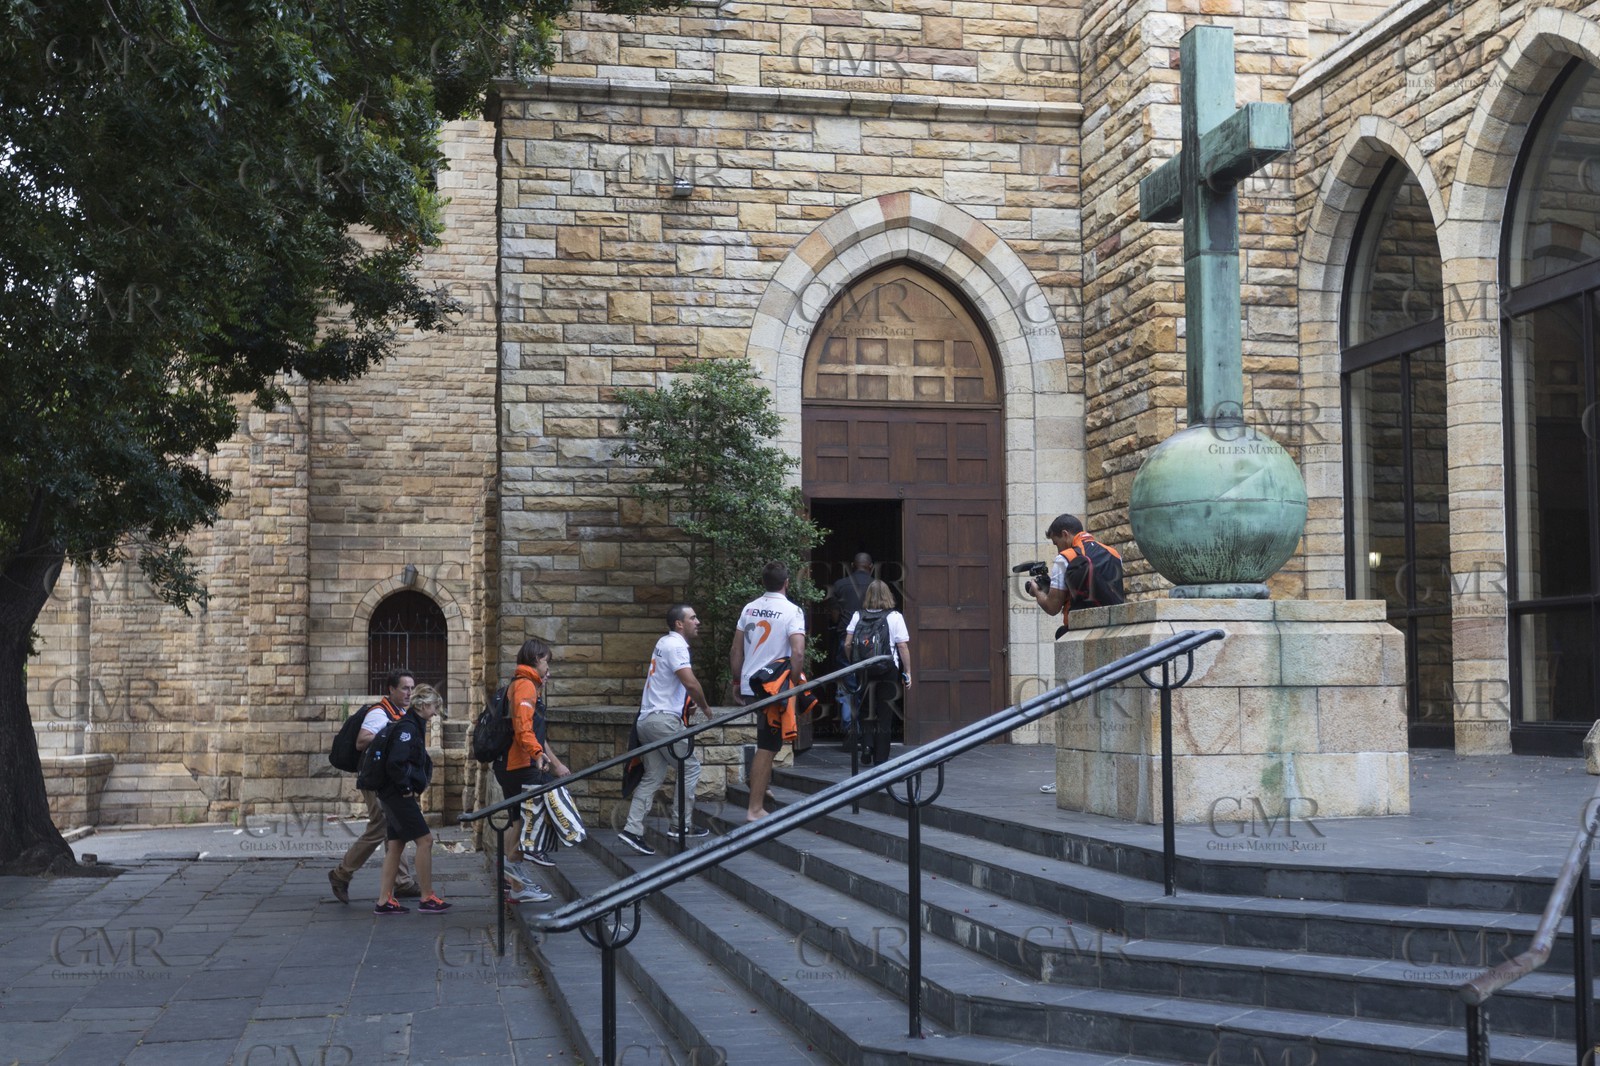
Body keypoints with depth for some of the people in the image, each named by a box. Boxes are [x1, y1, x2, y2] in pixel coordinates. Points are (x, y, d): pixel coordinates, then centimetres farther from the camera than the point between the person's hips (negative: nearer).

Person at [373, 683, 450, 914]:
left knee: (396, 845, 10)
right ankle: (427, 898, -3)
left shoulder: (413, 725, 16)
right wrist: (405, 786, -15)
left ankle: (384, 900, 13)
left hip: (395, 794, 10)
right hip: (398, 793, -10)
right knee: (425, 839, -8)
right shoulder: (408, 727, -16)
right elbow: (395, 762, -25)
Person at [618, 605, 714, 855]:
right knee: (690, 768, 2)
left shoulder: (664, 643, 20)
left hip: (647, 719, 9)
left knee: (652, 776, 7)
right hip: (664, 719, -9)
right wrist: (705, 707, -6)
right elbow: (690, 682, -22)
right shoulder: (676, 646, -11)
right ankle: (682, 825, 4)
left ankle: (632, 829, -1)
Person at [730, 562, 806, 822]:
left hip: (749, 685, 6)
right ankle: (755, 808, 0)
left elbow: (736, 650, 11)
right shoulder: (792, 611, -9)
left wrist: (738, 682, 20)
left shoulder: (749, 608, 7)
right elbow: (798, 652, -19)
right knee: (766, 748, -1)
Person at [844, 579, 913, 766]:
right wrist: (907, 672, 0)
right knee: (884, 716, 5)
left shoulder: (858, 616, 3)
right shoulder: (895, 617, -3)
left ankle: (866, 747, 1)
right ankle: (881, 757, 7)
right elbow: (903, 647, -7)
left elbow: (847, 644, 1)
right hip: (888, 672, -2)